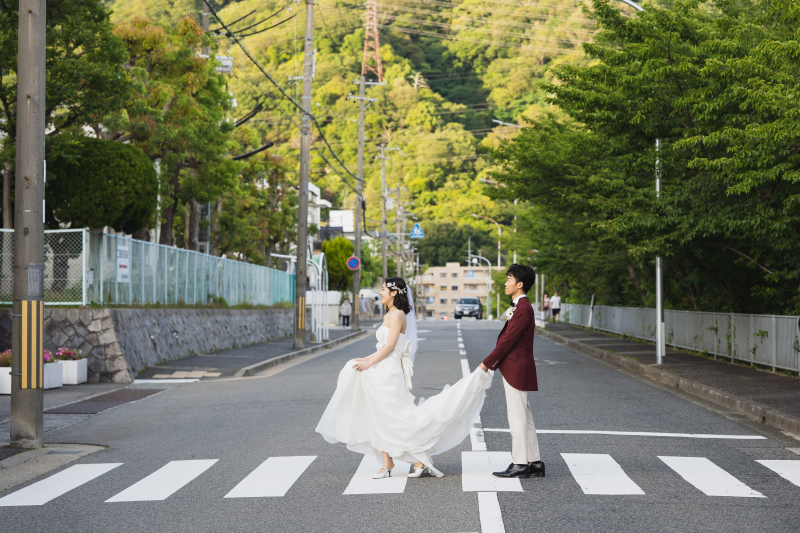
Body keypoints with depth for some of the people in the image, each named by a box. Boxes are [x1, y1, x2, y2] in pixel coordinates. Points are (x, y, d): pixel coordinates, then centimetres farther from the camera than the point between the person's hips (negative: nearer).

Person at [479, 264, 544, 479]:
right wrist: (495, 362, 14)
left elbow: (508, 339, -19)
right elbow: (508, 338, 18)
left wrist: (487, 362, -13)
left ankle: (519, 464, -2)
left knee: (517, 417, -6)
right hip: (517, 370, 10)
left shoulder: (523, 308, -17)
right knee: (524, 417, 12)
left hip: (517, 370, -10)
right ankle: (534, 462, 17)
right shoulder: (521, 307, 15)